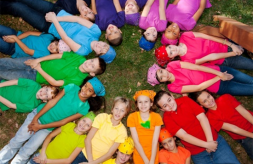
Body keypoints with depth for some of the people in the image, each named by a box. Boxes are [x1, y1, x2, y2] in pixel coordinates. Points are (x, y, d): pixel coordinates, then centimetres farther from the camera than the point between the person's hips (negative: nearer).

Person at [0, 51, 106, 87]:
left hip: (36, 76, -3)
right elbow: (58, 55, -5)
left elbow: (54, 83, -20)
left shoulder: (77, 80, -21)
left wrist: (39, 70, -16)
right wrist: (38, 60, -12)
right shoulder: (80, 58, -9)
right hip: (36, 62, 4)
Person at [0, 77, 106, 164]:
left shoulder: (84, 108, -14)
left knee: (24, 154, 0)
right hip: (38, 114, 1)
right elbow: (53, 101, -10)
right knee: (15, 142, 7)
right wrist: (35, 118, -12)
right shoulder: (72, 87, -11)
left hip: (48, 128, -1)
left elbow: (63, 122, -13)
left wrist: (40, 127, -12)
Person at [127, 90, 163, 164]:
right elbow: (136, 142, -13)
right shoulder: (132, 117, -12)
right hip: (139, 158, 0)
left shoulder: (157, 117, -9)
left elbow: (155, 142, -13)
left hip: (154, 157, 1)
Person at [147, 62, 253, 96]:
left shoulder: (172, 65, -12)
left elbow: (197, 67, -14)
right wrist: (219, 77, -15)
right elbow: (199, 87, -17)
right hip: (218, 87, -2)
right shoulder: (173, 87, -16)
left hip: (217, 70, 2)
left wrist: (220, 73, -18)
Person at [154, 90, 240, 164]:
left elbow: (202, 117, -6)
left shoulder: (185, 100, -1)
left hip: (215, 141, 2)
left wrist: (210, 141, -15)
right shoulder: (167, 118, -7)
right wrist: (206, 145, -19)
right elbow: (183, 136, -14)